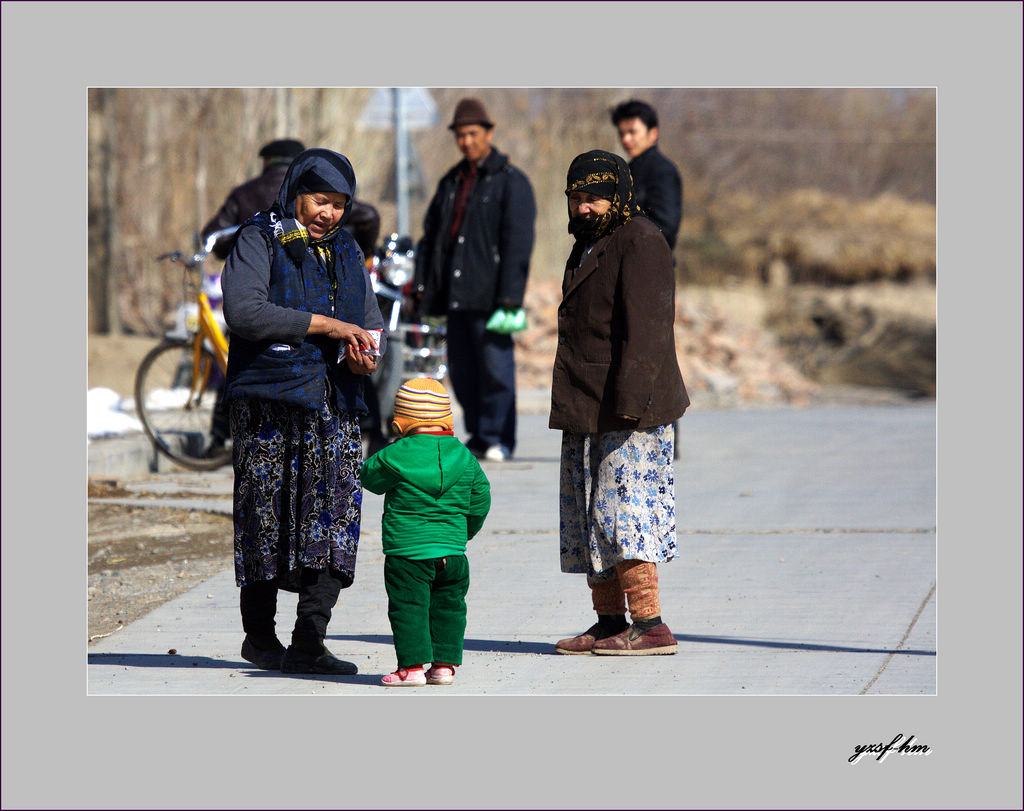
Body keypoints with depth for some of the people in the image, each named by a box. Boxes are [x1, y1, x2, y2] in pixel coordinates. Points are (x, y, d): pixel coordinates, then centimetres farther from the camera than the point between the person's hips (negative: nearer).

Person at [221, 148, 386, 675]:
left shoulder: (346, 251, 19)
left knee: (334, 520, -5)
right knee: (266, 519, -2)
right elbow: (243, 310, -16)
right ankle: (259, 638, 13)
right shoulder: (259, 240, 0)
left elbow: (370, 321, 23)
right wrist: (325, 325, -16)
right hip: (270, 403, -5)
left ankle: (308, 645, -4)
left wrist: (366, 354, -1)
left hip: (335, 405, 5)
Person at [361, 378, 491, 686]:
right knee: (448, 606, 14)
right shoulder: (464, 456, 4)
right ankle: (444, 664, 15)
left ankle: (412, 666, -1)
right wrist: (467, 530, 28)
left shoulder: (397, 456, -11)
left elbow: (370, 477, 6)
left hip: (407, 550, -5)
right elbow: (480, 501, 12)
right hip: (453, 549, 5)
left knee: (408, 607, 1)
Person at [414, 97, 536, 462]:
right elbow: (431, 234, 21)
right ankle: (478, 436, 17)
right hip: (456, 295, 6)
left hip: (490, 295, -6)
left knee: (495, 368, -7)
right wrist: (422, 284, 10)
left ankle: (498, 440, -1)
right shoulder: (451, 182, 19)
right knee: (461, 370, 7)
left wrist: (510, 298, -15)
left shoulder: (511, 182, -1)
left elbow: (518, 241, -8)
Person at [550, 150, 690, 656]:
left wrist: (630, 398, -26)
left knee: (621, 515, -13)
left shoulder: (640, 243, -11)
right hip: (586, 413, 10)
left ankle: (650, 627, -12)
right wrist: (573, 405, 20)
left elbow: (646, 329, -19)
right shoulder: (588, 247, 19)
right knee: (589, 521, 10)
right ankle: (609, 622, 16)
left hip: (630, 411, -10)